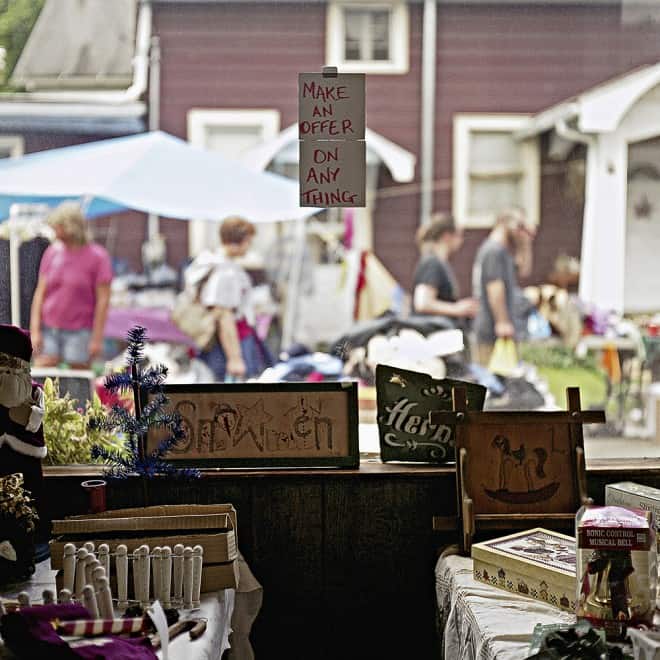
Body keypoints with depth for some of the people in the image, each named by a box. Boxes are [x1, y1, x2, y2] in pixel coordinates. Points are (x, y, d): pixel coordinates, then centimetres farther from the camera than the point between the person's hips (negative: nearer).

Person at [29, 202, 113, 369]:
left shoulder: (98, 256, -5)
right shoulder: (51, 252, 7)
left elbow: (103, 300, -7)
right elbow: (40, 293, 7)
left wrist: (97, 338, -10)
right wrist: (35, 330, -1)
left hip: (80, 331, -3)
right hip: (49, 330, 3)